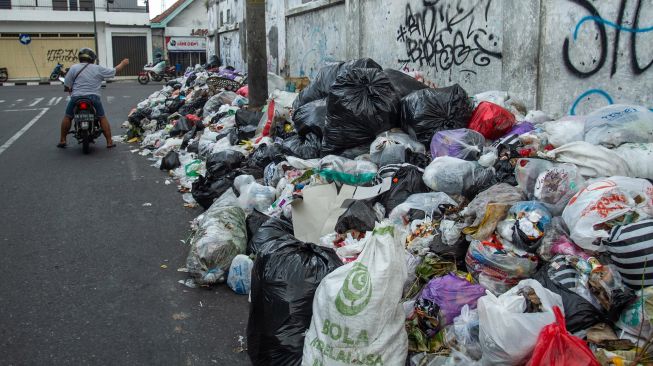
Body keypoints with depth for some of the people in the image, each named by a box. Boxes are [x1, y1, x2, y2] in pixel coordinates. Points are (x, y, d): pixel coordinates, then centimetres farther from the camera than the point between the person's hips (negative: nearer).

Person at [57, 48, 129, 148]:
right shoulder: (98, 69, 3)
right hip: (94, 98, 0)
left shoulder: (74, 68, 3)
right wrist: (123, 64, 27)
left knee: (67, 117, 18)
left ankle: (62, 140, 19)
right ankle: (109, 142, 8)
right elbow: (114, 71, 11)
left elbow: (67, 84, 1)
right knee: (102, 118, 12)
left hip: (76, 98, 0)